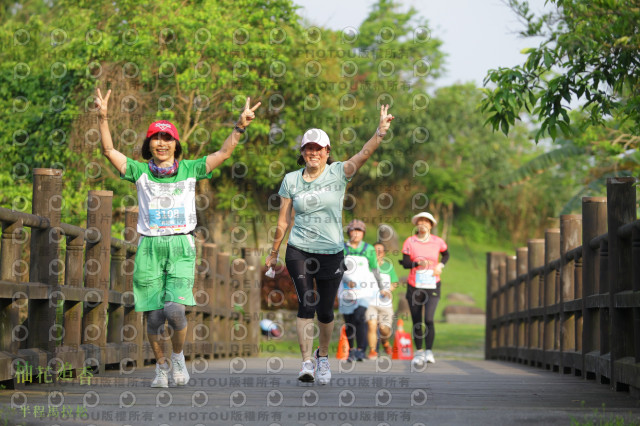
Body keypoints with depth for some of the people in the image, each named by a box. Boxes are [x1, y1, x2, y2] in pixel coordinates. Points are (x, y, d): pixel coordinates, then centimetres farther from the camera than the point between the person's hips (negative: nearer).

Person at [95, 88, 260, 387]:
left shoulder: (190, 170, 10)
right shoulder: (139, 171, 8)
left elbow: (224, 152, 8)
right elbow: (109, 151, 0)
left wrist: (240, 126, -3)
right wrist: (103, 118, -10)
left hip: (181, 245, -1)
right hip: (149, 247, 1)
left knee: (175, 308, -17)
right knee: (153, 315, -1)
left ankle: (178, 356, 10)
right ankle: (162, 367, 20)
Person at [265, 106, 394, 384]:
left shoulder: (338, 173, -1)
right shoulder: (291, 180, 4)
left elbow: (363, 155, -19)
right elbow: (283, 220, 11)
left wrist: (380, 133, -35)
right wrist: (273, 252, 16)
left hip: (331, 252, 0)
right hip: (299, 250, 0)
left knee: (325, 310, 5)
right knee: (306, 304, -14)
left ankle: (323, 356, 30)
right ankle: (307, 362, -13)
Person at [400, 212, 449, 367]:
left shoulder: (437, 242, 2)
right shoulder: (410, 242, 0)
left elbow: (446, 254, 21)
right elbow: (405, 263, -2)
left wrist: (441, 265, 2)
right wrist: (418, 262, -21)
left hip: (432, 286, -1)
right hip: (414, 286, 1)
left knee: (429, 319, -15)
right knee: (416, 322, 5)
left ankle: (429, 351, -8)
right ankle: (418, 352, 17)